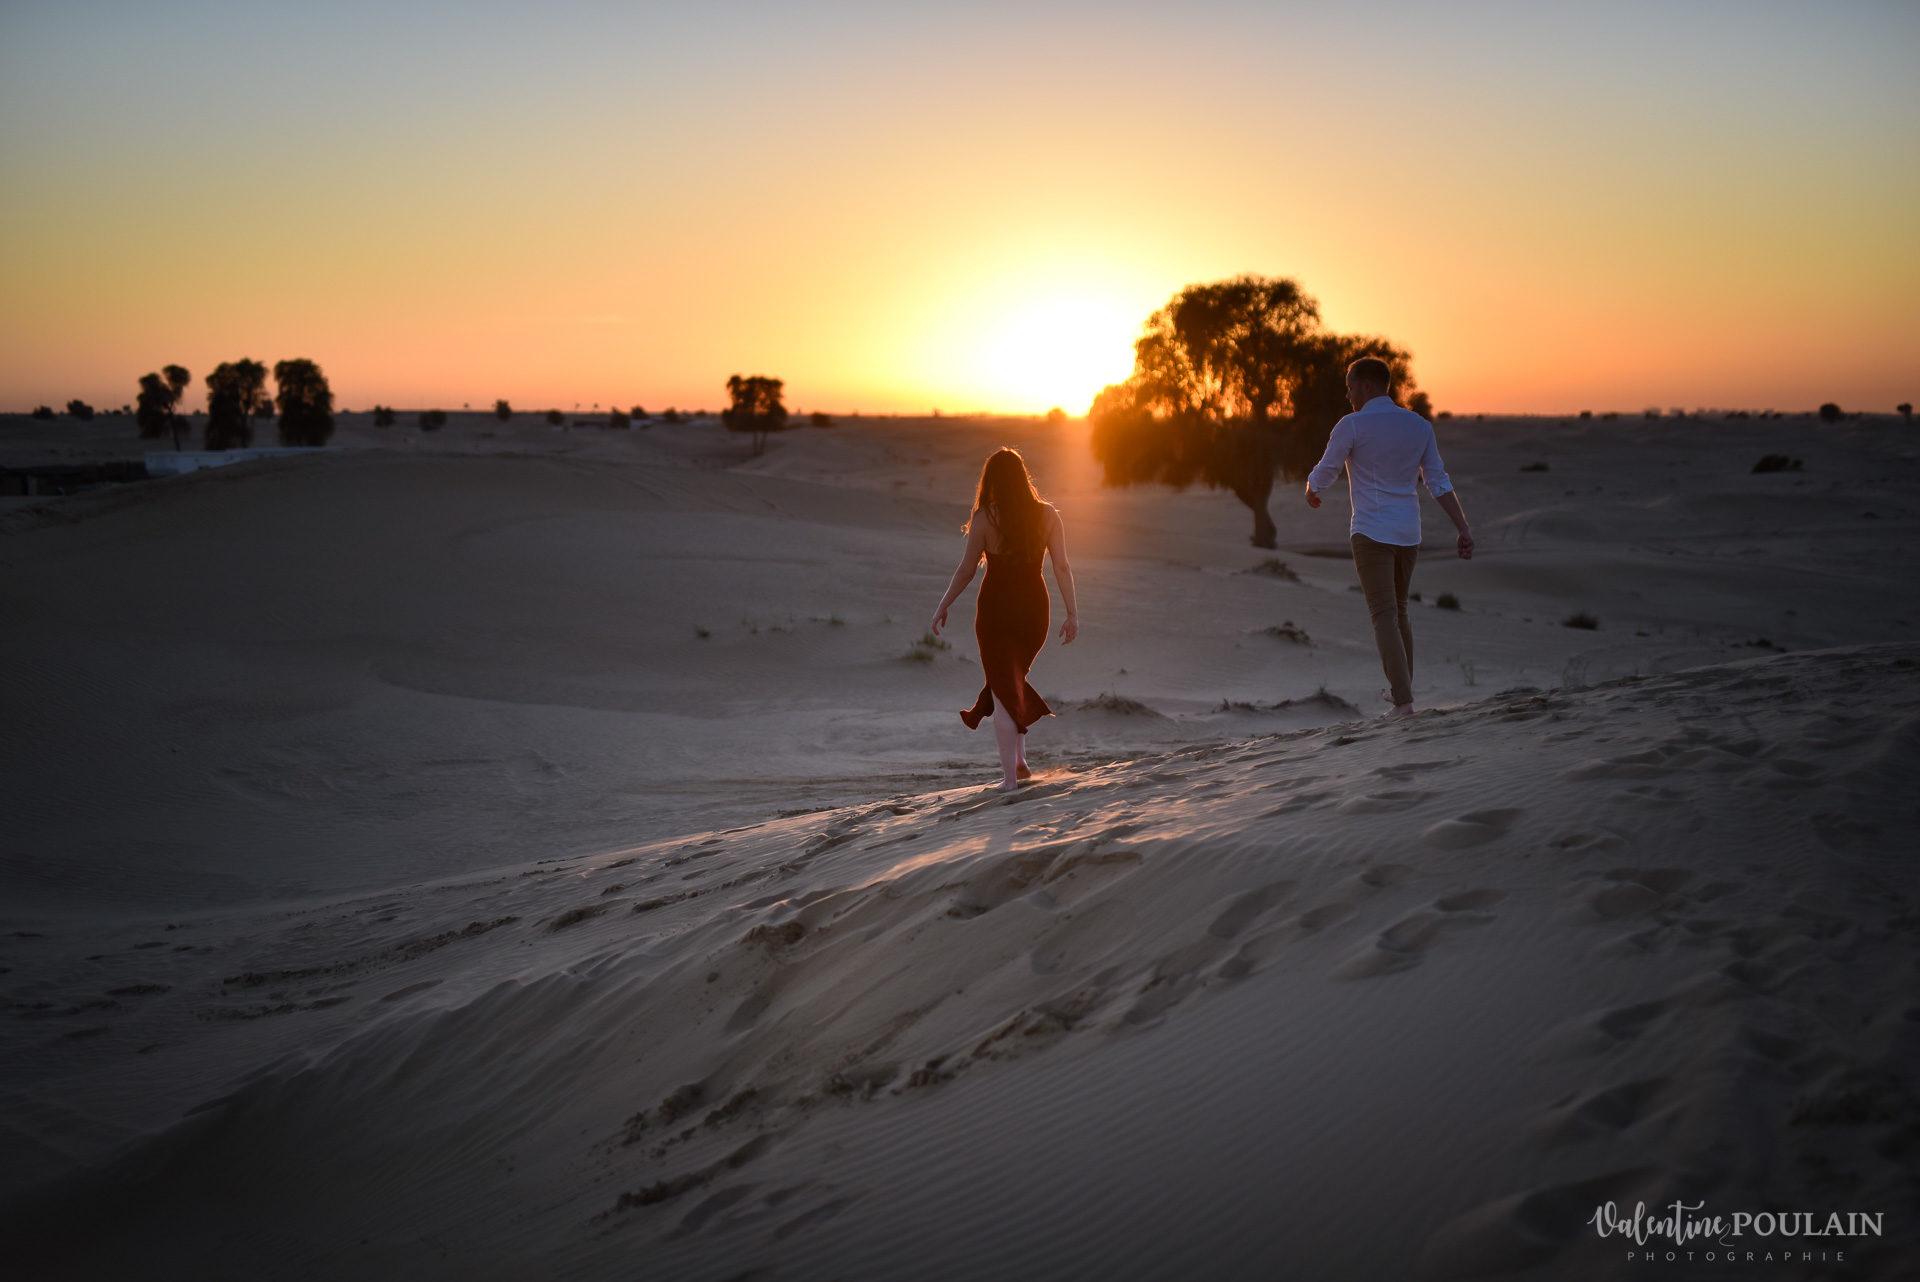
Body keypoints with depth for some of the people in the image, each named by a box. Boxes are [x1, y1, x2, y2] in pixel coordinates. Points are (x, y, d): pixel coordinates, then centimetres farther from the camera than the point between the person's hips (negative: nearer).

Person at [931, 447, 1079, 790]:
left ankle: (1010, 775, 4)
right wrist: (1073, 614, 2)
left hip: (996, 608, -3)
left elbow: (966, 570, -7)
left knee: (1003, 689, 5)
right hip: (1034, 607, 3)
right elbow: (1062, 568, -5)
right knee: (1014, 677, 25)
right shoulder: (1047, 515, -4)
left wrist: (942, 608, 5)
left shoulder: (985, 518, -11)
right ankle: (1019, 758, 19)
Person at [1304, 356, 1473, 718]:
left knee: (1384, 617, -7)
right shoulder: (1420, 426, 7)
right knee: (1398, 611, 21)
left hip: (1371, 532, -6)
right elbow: (1439, 483, 5)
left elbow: (1323, 473, 0)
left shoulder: (1352, 425, -9)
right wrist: (1463, 529, 3)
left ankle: (1403, 701, -17)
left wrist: (1311, 493, 23)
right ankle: (1400, 688, 31)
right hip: (1409, 534, 6)